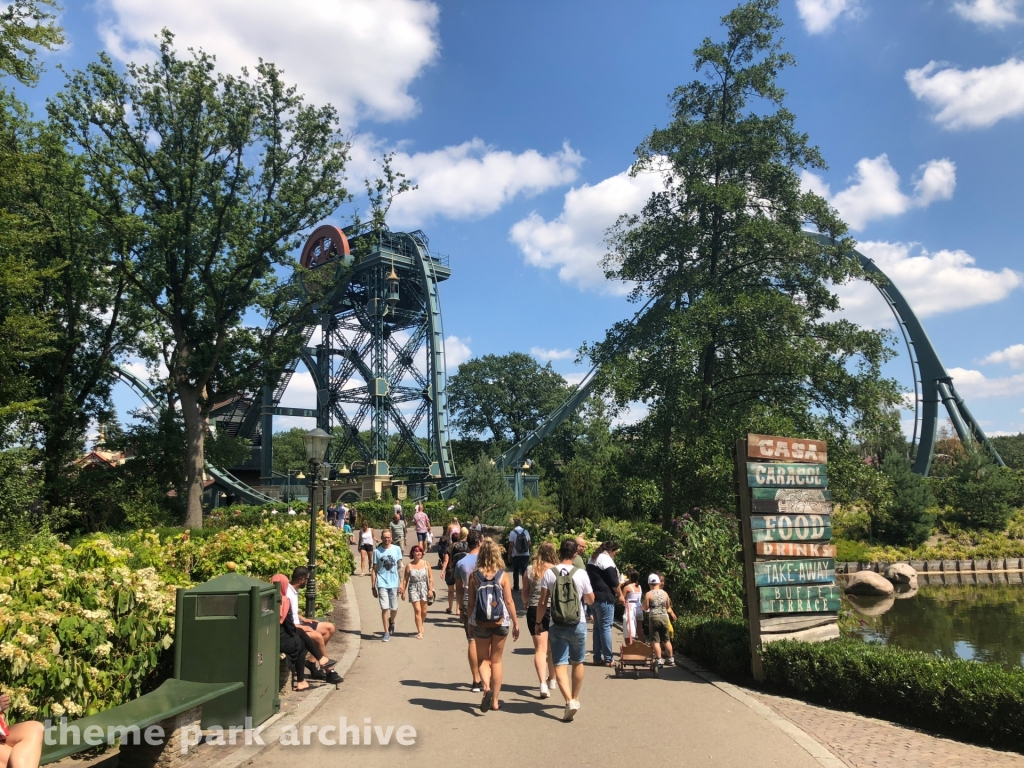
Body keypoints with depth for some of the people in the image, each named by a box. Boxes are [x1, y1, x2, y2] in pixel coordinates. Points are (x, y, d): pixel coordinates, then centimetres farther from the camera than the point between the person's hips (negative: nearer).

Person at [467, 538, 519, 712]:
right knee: (496, 661, 14)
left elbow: (471, 602, -3)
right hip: (500, 623, 1)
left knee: (483, 659, 15)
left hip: (480, 624, 0)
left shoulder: (474, 575, -6)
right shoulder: (502, 575, -7)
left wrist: (470, 623, 8)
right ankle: (495, 701, 18)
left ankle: (486, 687, -11)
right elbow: (509, 601, -5)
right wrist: (516, 622, 5)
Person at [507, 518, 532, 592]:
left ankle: (516, 587, 16)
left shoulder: (512, 532, -10)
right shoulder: (526, 531, 0)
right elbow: (529, 543, 4)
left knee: (516, 572, 11)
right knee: (525, 571, 6)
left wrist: (509, 554, -3)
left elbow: (511, 545, -12)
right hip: (525, 555, 2)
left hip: (516, 555, -2)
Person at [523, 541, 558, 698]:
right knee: (552, 648, 19)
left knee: (540, 649, 1)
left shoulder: (530, 570, -3)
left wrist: (526, 603, 26)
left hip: (534, 611, 0)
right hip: (554, 611, 0)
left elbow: (525, 592, 6)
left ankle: (543, 683, -14)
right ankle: (551, 679, 34)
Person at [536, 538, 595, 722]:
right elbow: (590, 600, 3)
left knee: (560, 665, 2)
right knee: (577, 663, 19)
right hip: (578, 625, 1)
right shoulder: (581, 573, -7)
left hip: (557, 626, -1)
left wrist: (538, 622, 8)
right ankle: (575, 699, 31)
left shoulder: (549, 573, -7)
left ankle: (569, 701, -14)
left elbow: (542, 602, -5)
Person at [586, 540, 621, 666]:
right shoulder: (606, 559, -13)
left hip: (594, 596, 9)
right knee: (606, 627, -5)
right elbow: (613, 581, -14)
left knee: (597, 627, 12)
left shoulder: (593, 558, 16)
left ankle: (597, 657, 15)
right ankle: (608, 659, -1)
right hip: (605, 598, -9)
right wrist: (619, 594, -2)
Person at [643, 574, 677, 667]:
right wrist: (672, 614, 33)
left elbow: (645, 608, -6)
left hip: (654, 617, -4)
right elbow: (668, 607, 13)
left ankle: (659, 660, -4)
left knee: (656, 640, 0)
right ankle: (671, 659, 22)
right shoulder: (665, 593, 5)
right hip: (664, 617, 4)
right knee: (666, 640, 15)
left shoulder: (648, 594, -7)